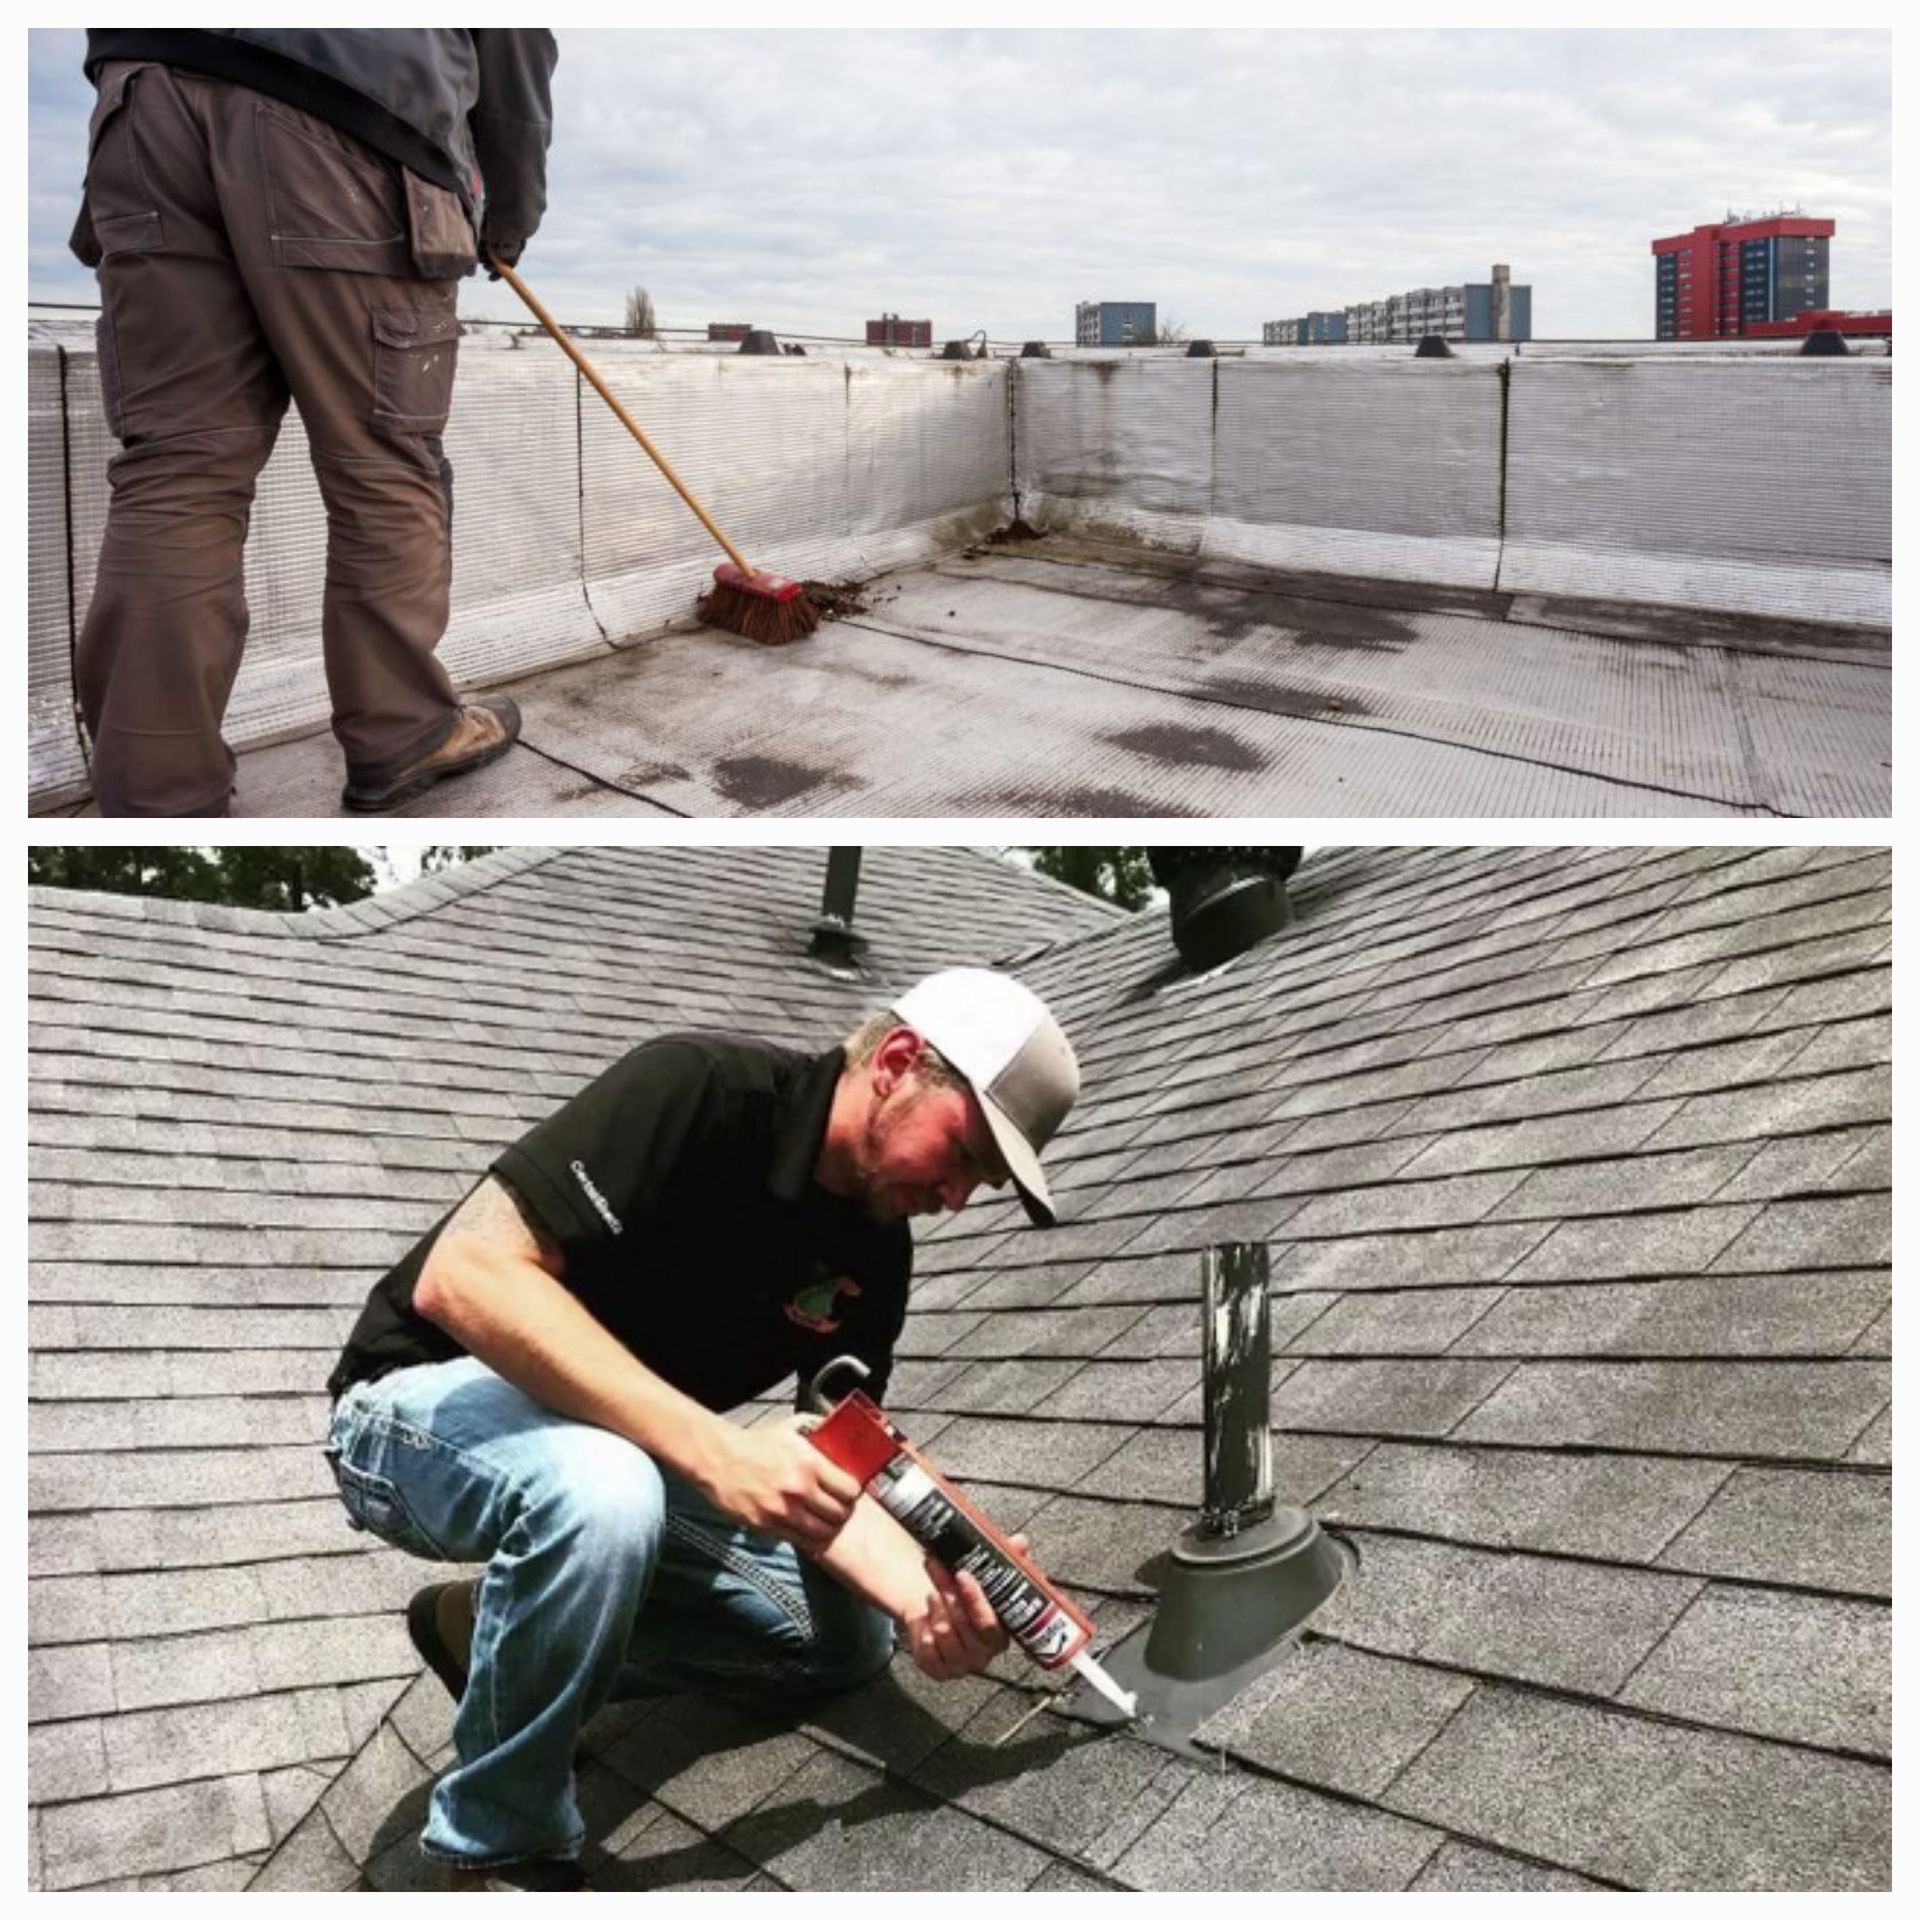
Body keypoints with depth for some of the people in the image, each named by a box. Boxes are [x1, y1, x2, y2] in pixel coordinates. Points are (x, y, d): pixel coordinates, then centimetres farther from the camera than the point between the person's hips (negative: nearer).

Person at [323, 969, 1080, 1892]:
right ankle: (499, 1848, -13)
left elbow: (833, 1477, -7)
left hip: (631, 1447, 7)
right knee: (605, 1491, -39)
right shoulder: (700, 1086, -28)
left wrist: (920, 1591, -29)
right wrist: (712, 1451, -40)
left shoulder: (873, 1253, -5)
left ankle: (498, 1627, 12)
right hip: (428, 1403, -7)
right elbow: (466, 1276, -35)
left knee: (847, 1634, 1)